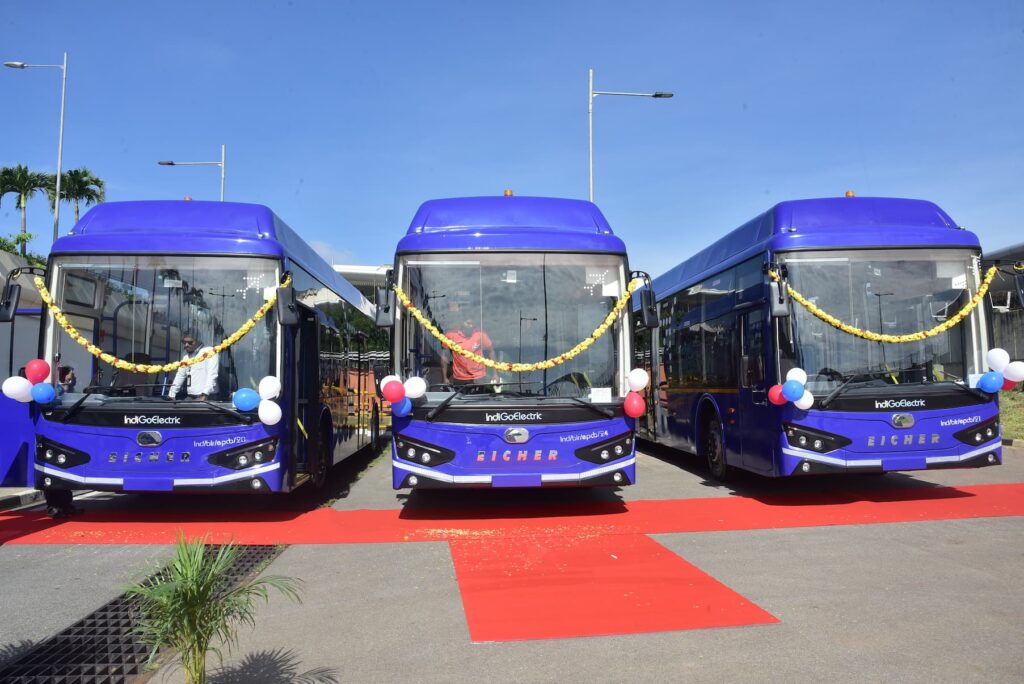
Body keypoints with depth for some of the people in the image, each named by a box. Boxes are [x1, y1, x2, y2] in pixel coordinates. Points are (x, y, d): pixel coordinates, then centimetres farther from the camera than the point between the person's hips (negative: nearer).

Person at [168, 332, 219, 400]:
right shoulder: (185, 355, 17)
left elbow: (212, 375, -16)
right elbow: (180, 375, 23)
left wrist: (204, 395, -24)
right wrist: (171, 395, 17)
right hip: (190, 397, 7)